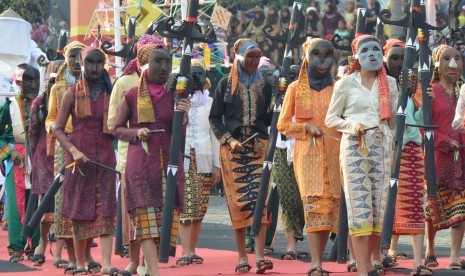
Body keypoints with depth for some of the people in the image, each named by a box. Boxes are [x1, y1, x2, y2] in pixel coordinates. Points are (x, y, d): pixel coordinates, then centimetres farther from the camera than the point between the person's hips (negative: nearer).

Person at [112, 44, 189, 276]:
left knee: (167, 216, 0)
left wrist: (184, 116, -13)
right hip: (141, 163, -3)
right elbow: (116, 129, 8)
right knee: (146, 216, -12)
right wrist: (136, 132, -11)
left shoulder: (173, 96, 8)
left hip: (169, 162, 3)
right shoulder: (132, 96, 2)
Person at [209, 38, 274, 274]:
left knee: (260, 198, -13)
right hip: (233, 149, -1)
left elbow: (268, 119, 14)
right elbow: (214, 117, 5)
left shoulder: (264, 86, 14)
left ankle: (260, 255, -19)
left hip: (259, 147, 1)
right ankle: (242, 257, 2)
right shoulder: (226, 85, 8)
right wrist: (228, 140, -8)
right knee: (237, 201, -3)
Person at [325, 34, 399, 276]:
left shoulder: (391, 84, 10)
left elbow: (394, 119, 14)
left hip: (382, 147, 3)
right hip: (354, 147, -3)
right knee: (359, 207, -9)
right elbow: (331, 119, 5)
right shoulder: (346, 84, 3)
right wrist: (352, 125, -11)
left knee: (381, 206, 1)